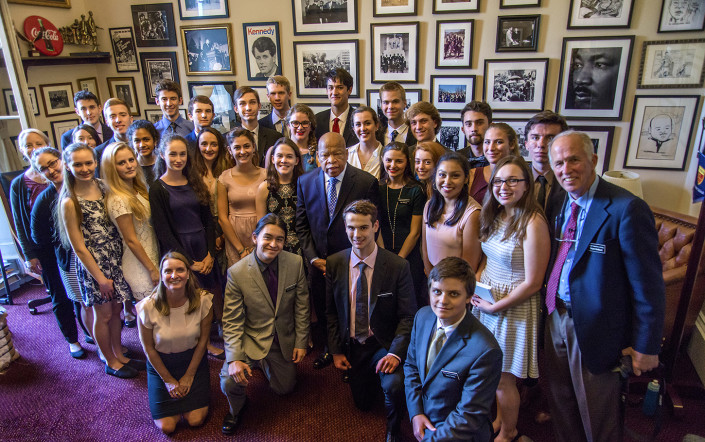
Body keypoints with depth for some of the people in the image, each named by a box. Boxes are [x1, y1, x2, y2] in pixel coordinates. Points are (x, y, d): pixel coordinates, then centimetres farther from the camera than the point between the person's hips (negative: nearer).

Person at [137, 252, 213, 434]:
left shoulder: (202, 300, -20)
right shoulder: (148, 307, -23)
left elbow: (203, 339, -6)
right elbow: (148, 347, -8)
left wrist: (189, 375, -2)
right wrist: (168, 379, -3)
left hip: (193, 360, 1)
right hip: (161, 363, 0)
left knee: (195, 420, -5)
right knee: (167, 427, -4)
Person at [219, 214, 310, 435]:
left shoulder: (295, 263, -14)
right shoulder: (236, 272, -20)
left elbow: (301, 306, -3)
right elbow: (232, 321, -15)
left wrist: (301, 342, -1)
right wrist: (235, 358, -25)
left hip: (284, 340, 3)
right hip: (253, 339, -3)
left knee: (285, 388, 16)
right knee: (230, 381, -25)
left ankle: (267, 365, 50)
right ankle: (235, 409, 13)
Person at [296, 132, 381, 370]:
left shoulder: (367, 182, -14)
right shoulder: (305, 182, -4)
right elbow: (302, 225, 2)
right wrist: (313, 258, -6)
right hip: (319, 262, 3)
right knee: (323, 312, 19)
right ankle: (329, 348, 47)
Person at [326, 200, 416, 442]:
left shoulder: (398, 266, -16)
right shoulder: (334, 264, -7)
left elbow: (408, 316, -12)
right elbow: (331, 312, 4)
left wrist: (396, 353, -24)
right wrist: (336, 351, 1)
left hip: (384, 343, -3)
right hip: (352, 346, 4)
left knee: (394, 384, -30)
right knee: (363, 403, 14)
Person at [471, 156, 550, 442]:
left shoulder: (533, 222, -22)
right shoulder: (494, 215, 3)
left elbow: (532, 283, -20)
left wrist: (495, 306, -15)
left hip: (514, 307, -6)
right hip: (486, 301, 7)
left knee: (504, 378, 9)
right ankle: (498, 419, 44)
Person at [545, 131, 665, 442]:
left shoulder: (626, 209, -20)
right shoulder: (561, 203, 2)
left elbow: (647, 284, -17)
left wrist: (646, 345, -13)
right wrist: (550, 305, 7)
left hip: (596, 329, -6)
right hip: (557, 318, 6)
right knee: (561, 404, 24)